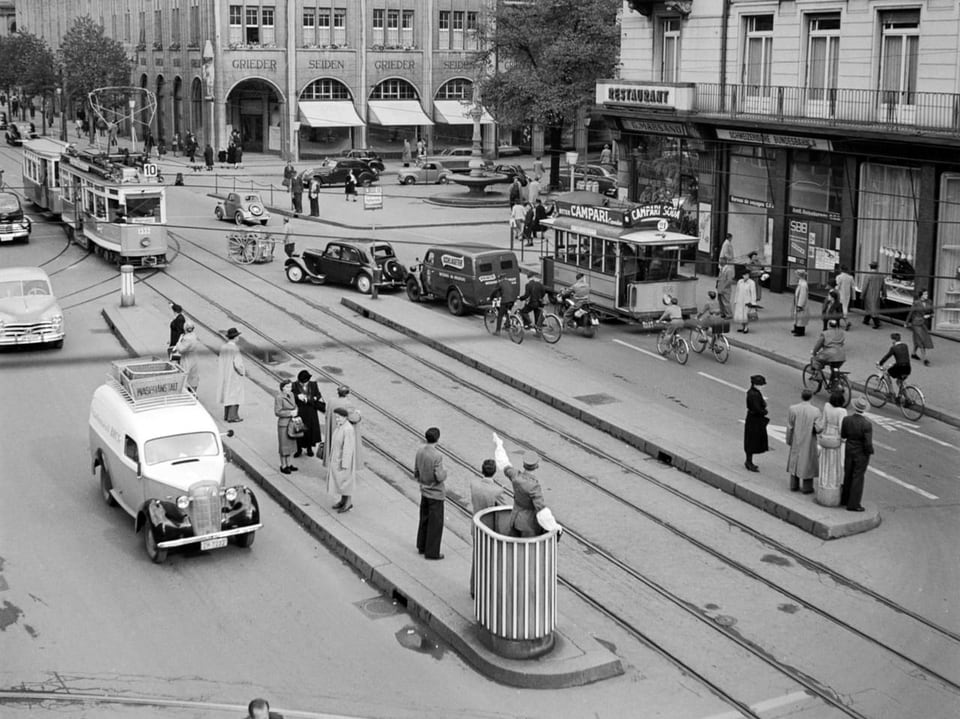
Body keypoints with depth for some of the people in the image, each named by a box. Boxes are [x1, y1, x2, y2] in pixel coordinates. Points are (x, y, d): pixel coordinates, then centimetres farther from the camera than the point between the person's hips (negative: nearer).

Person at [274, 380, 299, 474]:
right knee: (284, 445, 2)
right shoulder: (279, 397, -18)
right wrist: (290, 413, -20)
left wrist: (295, 411, -2)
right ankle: (283, 466, 13)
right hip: (283, 424, -8)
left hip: (292, 423, 8)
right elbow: (277, 412, -19)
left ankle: (288, 464, 27)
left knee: (290, 444, 16)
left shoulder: (291, 394, 6)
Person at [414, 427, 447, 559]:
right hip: (436, 494, -7)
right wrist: (444, 470, -4)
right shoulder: (437, 456, -27)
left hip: (424, 492, 7)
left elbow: (416, 472, 5)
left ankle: (422, 547, 34)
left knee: (424, 520, 22)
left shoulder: (420, 450, -5)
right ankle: (432, 552, 13)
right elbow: (439, 477, -24)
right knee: (435, 524, 6)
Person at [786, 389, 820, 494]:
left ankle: (794, 485, 24)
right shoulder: (815, 411, -18)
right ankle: (807, 487, 17)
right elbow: (818, 429, -15)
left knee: (795, 461, 17)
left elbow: (789, 427, -8)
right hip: (809, 442, -2)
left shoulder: (792, 409, -14)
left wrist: (789, 441, 4)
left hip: (796, 441, 2)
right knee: (808, 462, 11)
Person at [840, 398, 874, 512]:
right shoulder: (867, 424, -25)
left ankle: (845, 499, 35)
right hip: (861, 454, -4)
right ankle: (853, 504, 13)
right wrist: (870, 452, -3)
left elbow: (843, 435, -1)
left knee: (848, 475, 21)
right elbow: (868, 444, -23)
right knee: (858, 478, 7)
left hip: (849, 451, 4)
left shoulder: (846, 420, -14)